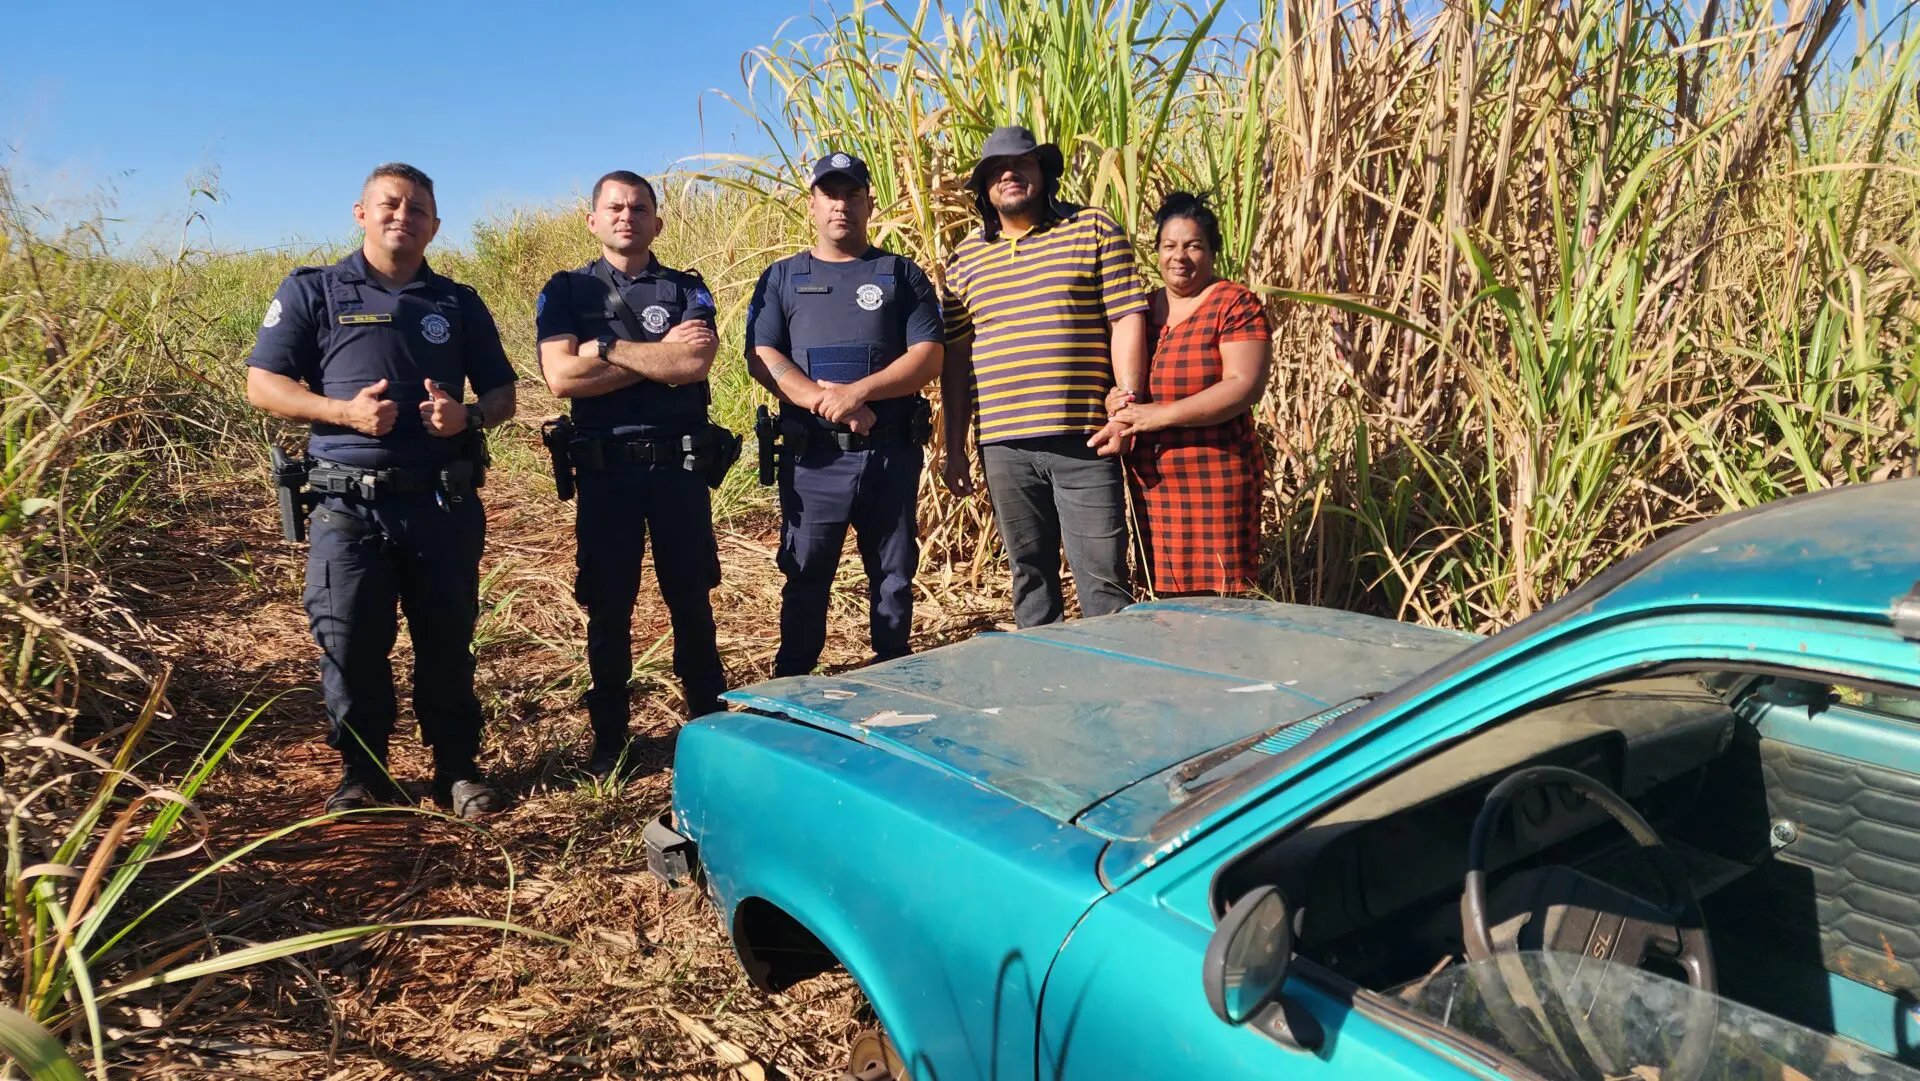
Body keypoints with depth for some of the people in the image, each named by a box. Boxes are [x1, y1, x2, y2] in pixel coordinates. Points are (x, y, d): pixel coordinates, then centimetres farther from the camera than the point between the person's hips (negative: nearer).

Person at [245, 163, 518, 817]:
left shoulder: (459, 304, 14)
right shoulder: (312, 292, 8)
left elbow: (502, 394, 14)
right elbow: (263, 385, 2)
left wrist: (468, 415, -8)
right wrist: (343, 410, -14)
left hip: (445, 504, 1)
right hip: (348, 505, -1)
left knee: (448, 642, 6)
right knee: (350, 646, 3)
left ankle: (458, 769, 19)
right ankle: (363, 775, 18)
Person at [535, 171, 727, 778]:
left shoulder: (687, 290, 7)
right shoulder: (566, 292, 6)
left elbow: (695, 365, -12)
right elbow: (561, 378, -11)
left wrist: (608, 349, -10)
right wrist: (659, 356, -9)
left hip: (679, 466, 0)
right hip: (605, 470, 0)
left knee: (691, 601, 8)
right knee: (607, 608, 7)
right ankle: (608, 739, 20)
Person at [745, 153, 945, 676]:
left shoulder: (902, 275, 10)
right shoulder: (782, 278, 11)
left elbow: (929, 356, -1)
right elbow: (762, 357, 0)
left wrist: (858, 391, -16)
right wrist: (824, 400, -16)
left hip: (892, 452, 0)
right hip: (812, 455, 0)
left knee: (894, 575, 8)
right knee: (805, 576, 5)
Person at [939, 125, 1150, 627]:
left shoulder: (1094, 229, 5)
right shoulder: (966, 257, 14)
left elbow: (1127, 319, 0)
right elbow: (956, 355, 13)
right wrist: (955, 448, 10)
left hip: (1083, 440, -3)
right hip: (1003, 445, 3)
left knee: (1103, 577, -2)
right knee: (1029, 575, 12)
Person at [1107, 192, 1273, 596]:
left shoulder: (1235, 304, -3)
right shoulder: (1141, 308, 16)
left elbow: (1244, 386, -15)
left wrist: (1159, 415, -19)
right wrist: (1116, 405, -4)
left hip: (1213, 481, -5)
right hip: (1151, 482, 6)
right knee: (1169, 603, 8)